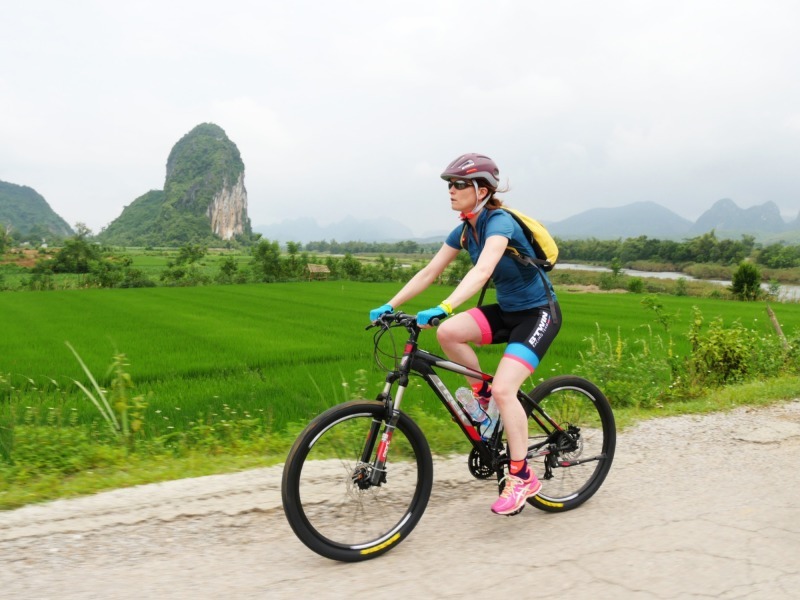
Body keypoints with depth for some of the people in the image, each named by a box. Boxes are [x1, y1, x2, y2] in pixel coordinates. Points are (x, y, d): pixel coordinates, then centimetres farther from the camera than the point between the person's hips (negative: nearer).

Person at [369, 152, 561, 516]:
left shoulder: (499, 223, -22)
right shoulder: (464, 230, 2)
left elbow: (482, 270, -40)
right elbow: (429, 272, 0)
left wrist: (443, 308, -52)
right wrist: (390, 305, -9)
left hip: (538, 314, -7)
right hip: (506, 311, 7)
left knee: (503, 388, -22)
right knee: (448, 332, -19)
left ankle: (522, 477, -6)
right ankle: (481, 394, 4)